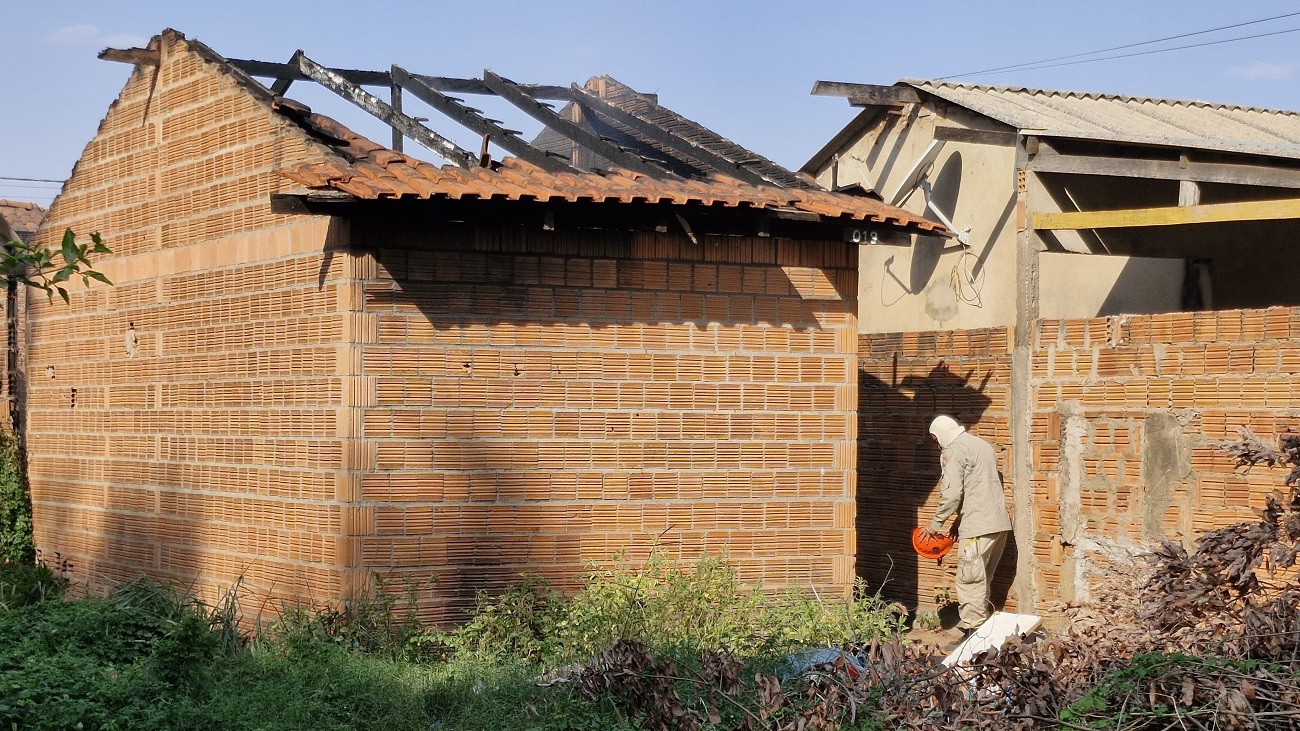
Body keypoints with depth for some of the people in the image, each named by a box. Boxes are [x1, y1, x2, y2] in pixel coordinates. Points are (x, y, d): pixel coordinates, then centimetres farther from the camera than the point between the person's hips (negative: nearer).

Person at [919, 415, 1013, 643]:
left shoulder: (953, 451, -6)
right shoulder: (982, 445, 22)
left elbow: (952, 494, -14)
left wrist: (936, 524, -4)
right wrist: (960, 522, 23)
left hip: (978, 528, -9)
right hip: (1000, 523, 9)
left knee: (970, 581, -7)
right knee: (982, 579, 13)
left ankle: (972, 631, -9)